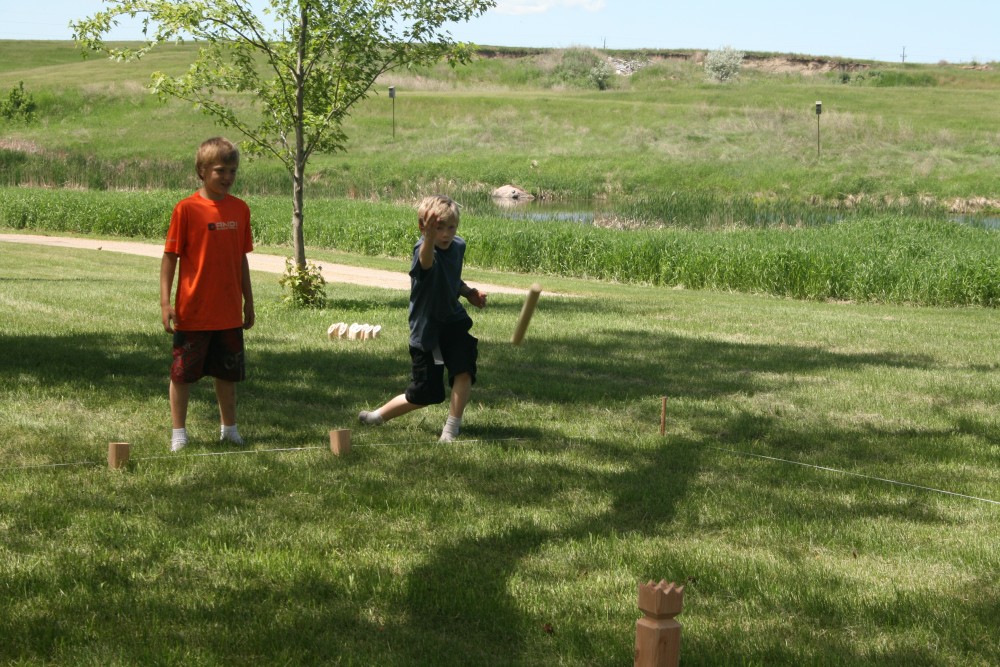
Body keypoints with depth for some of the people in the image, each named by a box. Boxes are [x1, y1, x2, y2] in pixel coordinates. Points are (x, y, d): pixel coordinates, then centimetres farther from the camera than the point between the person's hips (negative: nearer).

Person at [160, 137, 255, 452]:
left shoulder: (240, 209, 4)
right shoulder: (186, 209, -10)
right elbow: (169, 256, -8)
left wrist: (248, 301, 15)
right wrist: (165, 302, -13)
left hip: (229, 312, 4)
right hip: (192, 311, -4)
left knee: (228, 373, 15)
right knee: (183, 373, 5)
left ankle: (229, 428, 29)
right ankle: (178, 432, 17)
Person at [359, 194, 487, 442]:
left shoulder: (458, 246, -1)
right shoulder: (423, 250, -24)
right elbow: (426, 262, -53)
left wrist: (468, 292, 0)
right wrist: (429, 237, -74)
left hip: (454, 321, 5)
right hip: (426, 328, -5)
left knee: (464, 371, -20)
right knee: (423, 394, 4)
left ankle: (452, 428, -5)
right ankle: (378, 416, 29)